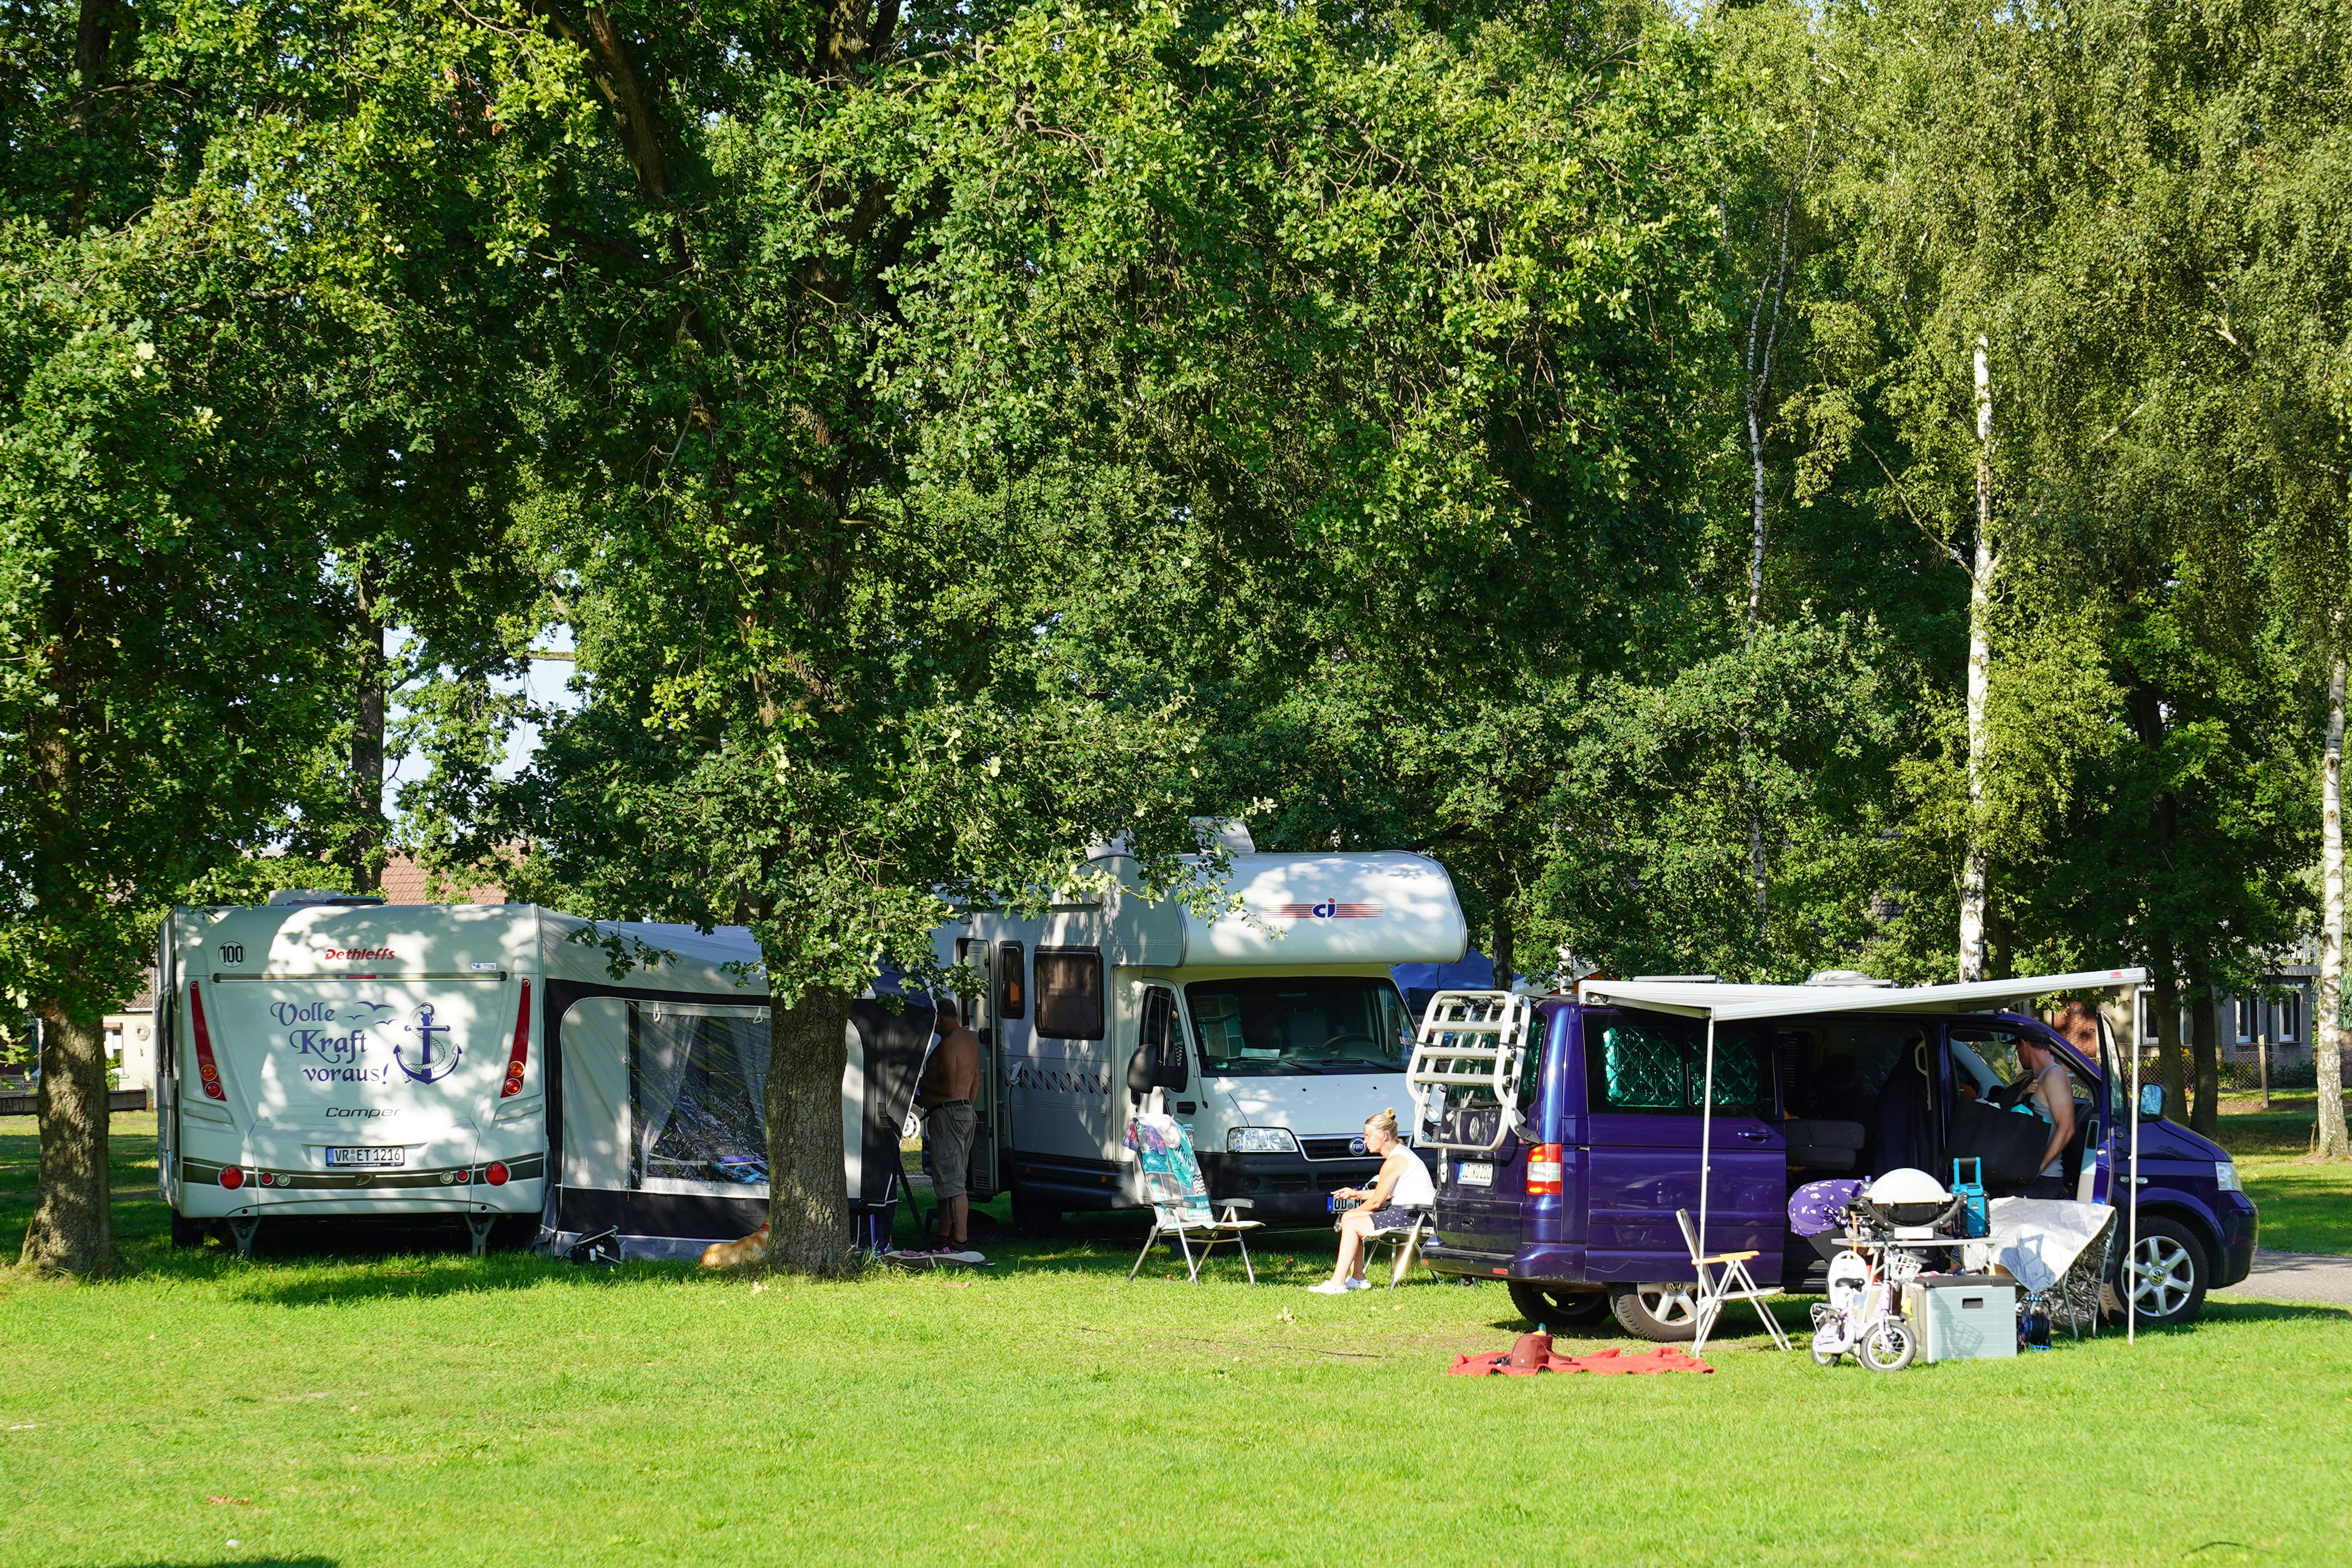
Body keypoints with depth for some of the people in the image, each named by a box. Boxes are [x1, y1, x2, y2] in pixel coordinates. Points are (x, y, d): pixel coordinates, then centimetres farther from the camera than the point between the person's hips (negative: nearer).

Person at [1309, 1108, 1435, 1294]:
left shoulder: (1394, 1162, -18)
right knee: (1348, 1218, 12)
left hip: (1414, 1216, -11)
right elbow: (1388, 1194, 19)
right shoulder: (1401, 1153, 14)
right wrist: (1357, 1194, 17)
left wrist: (1356, 1213, 5)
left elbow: (1377, 1201, -12)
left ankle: (1337, 1283, -17)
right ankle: (1358, 1278, 13)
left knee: (1352, 1224, -13)